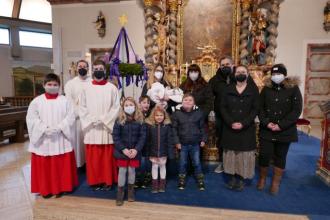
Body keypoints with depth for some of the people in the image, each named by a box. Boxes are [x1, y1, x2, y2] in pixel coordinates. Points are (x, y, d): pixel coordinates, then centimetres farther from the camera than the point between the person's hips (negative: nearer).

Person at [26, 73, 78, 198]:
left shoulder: (64, 101, 1)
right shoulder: (36, 101, 2)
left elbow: (70, 117, -5)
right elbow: (31, 119, -3)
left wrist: (59, 127, -17)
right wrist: (44, 128, -16)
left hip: (61, 139, 0)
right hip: (42, 139, 0)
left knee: (62, 165, 8)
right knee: (44, 165, 8)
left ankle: (61, 187, 25)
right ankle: (45, 189, 26)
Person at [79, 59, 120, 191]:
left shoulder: (112, 88, 2)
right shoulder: (86, 88, 6)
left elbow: (116, 107, -3)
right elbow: (82, 108, 4)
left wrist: (104, 120, -12)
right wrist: (92, 120, -9)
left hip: (107, 127, -1)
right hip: (91, 128, 1)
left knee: (107, 156, 5)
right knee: (93, 157, 7)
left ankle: (108, 181, 18)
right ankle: (94, 181, 21)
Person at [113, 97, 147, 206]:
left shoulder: (140, 121, -3)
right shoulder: (119, 120, -6)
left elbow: (143, 136, -5)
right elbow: (116, 136, -8)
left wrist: (136, 149, -15)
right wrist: (123, 149, -16)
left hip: (135, 151, 1)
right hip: (122, 151, -1)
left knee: (132, 170, 13)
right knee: (122, 171, 7)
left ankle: (130, 191, 32)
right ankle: (120, 193, 22)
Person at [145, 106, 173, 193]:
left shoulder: (167, 125, -8)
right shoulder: (149, 125, -8)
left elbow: (170, 140, -6)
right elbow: (147, 140, -5)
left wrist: (170, 152, -8)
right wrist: (147, 152, -4)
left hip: (163, 151, 0)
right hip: (153, 151, 0)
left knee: (162, 166, 14)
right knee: (154, 166, 12)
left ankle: (162, 185, 30)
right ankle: (155, 185, 27)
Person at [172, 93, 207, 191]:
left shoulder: (199, 113, -3)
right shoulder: (177, 113, -7)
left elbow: (202, 127, 4)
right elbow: (174, 129, -5)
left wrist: (203, 139, 2)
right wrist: (176, 141, -8)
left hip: (195, 143, 1)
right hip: (183, 144, 0)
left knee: (197, 162, 11)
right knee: (182, 163, 12)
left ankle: (200, 181, 27)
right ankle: (181, 180, 29)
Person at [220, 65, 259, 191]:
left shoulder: (253, 91, 3)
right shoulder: (228, 90, 6)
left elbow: (255, 109, -3)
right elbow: (223, 107, 1)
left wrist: (243, 123, -15)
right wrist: (230, 122, -13)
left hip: (246, 129, -1)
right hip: (229, 128, 1)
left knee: (244, 153, 2)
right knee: (231, 152, 6)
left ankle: (241, 179, 15)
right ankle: (232, 177, 19)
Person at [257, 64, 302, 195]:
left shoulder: (293, 89, -3)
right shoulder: (266, 89, 3)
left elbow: (296, 110, -9)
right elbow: (260, 108, 2)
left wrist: (281, 125, -16)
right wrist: (266, 122, -13)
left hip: (285, 131, -1)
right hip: (267, 130, 1)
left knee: (280, 157, 10)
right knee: (264, 155, 0)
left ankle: (276, 183, 26)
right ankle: (262, 178, 25)